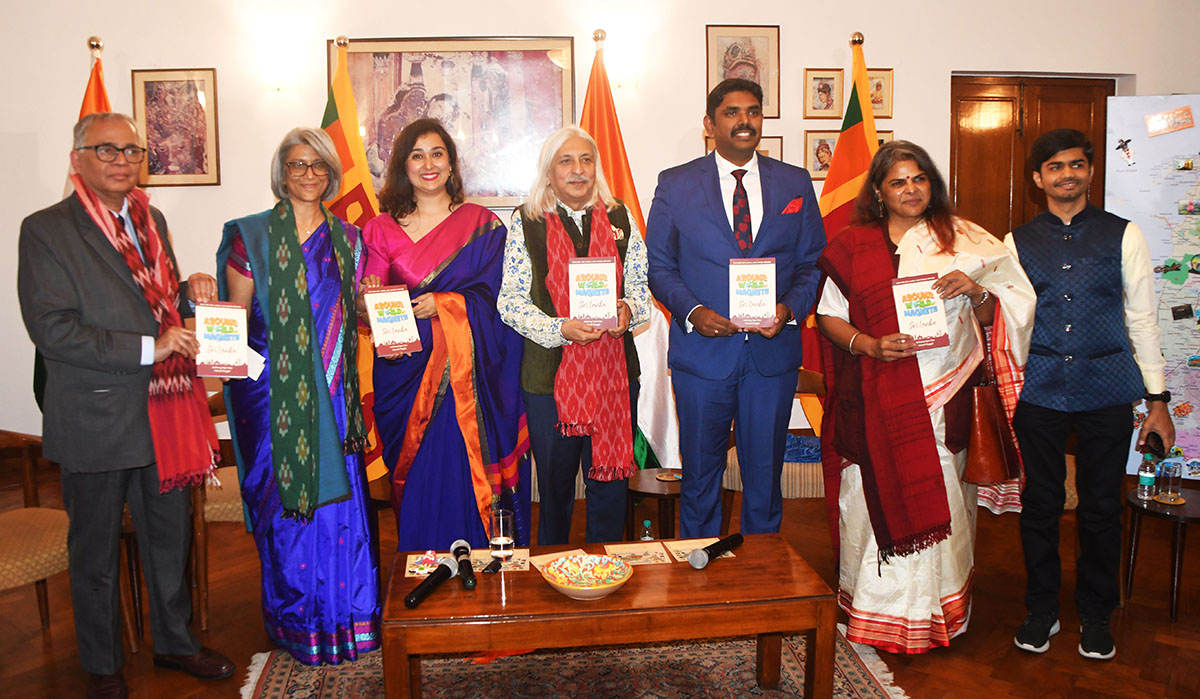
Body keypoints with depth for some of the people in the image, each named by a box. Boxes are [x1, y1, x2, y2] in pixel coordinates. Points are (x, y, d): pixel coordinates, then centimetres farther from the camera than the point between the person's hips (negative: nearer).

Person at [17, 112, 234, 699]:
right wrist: (145, 348, -23)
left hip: (164, 413, 6)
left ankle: (173, 640, 38)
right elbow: (51, 330, -18)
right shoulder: (46, 230, -10)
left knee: (171, 538, 18)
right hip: (96, 423, -5)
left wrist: (191, 293, -3)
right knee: (95, 553, 13)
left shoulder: (151, 221, 10)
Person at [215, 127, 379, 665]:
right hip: (273, 391, -3)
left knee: (339, 496, 3)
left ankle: (346, 615, 19)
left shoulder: (346, 238, 12)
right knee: (284, 502, 1)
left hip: (332, 391, 3)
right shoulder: (251, 236, 2)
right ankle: (296, 621, 18)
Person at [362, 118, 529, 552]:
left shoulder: (482, 224, 6)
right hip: (407, 372, 1)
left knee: (465, 477, -2)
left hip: (467, 377, -1)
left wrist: (444, 305, -16)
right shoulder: (383, 230, 10)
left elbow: (494, 297, -1)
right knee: (418, 483, 3)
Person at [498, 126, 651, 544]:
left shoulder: (619, 218, 8)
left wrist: (629, 311, -11)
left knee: (611, 479, 11)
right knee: (555, 483, 10)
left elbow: (641, 283, 11)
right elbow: (511, 301, -4)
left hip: (615, 371, 3)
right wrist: (561, 329, -18)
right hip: (550, 374, -2)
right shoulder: (526, 222, -1)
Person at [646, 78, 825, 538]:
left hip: (773, 350, 2)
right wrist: (692, 311, -14)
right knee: (700, 473, 10)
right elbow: (658, 265, 2)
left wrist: (789, 309, -11)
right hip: (702, 350, -1)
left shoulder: (795, 184, 7)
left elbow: (814, 264, 8)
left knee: (765, 473, 12)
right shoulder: (675, 185, 2)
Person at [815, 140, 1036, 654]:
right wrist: (871, 345, -11)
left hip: (944, 395, 1)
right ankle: (878, 608, 14)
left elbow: (994, 319, 12)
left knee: (938, 500, 1)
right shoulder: (852, 246, 8)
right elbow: (828, 315, 6)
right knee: (880, 497, 0)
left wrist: (975, 292, -10)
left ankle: (937, 611, 16)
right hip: (877, 399, 0)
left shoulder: (962, 241, 10)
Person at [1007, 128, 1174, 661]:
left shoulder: (1123, 235, 5)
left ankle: (1096, 616, 26)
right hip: (1038, 391, 1)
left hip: (1107, 389, 0)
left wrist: (1157, 399, 3)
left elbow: (1142, 318, 5)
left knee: (1101, 506, 7)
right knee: (1040, 503, 8)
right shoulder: (1018, 242, 7)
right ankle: (1041, 611, 25)